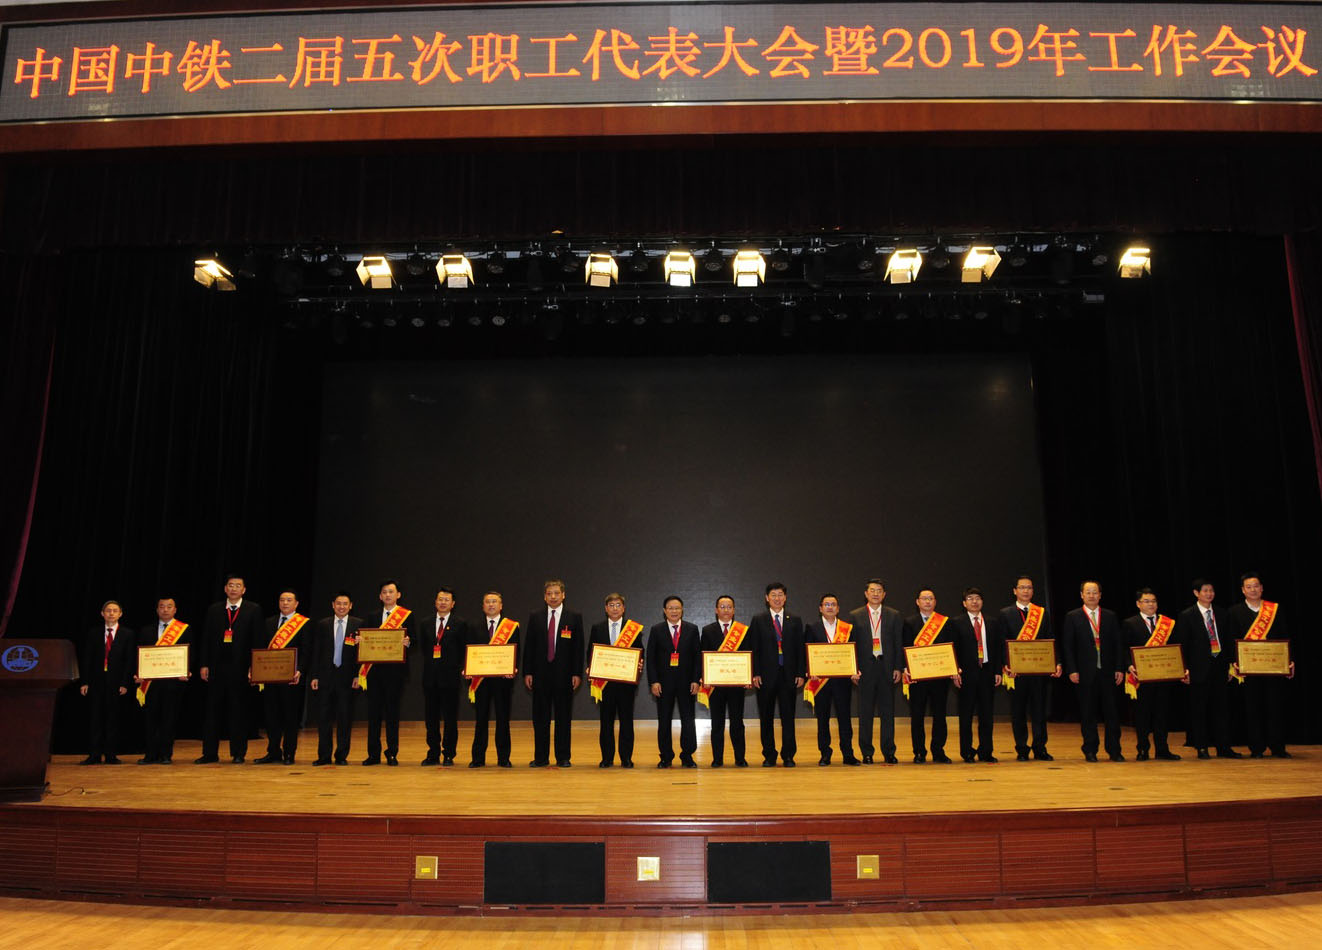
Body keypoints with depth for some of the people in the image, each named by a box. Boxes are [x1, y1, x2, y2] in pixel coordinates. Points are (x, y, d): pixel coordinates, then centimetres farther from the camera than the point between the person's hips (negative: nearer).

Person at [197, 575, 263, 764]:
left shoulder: (253, 610, 1)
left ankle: (238, 753, 12)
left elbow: (257, 640, -2)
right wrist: (204, 665, 3)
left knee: (239, 711, 3)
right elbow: (206, 639, 10)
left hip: (241, 668, -3)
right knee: (213, 711, 6)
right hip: (217, 667, 3)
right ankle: (210, 753, 15)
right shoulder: (214, 610, 10)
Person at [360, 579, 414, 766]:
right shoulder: (373, 618, 14)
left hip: (395, 671, -3)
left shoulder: (407, 616, 3)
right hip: (374, 670, 4)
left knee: (392, 712, 1)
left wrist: (408, 642, -22)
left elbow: (413, 641, -1)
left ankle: (392, 754, 9)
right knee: (373, 712, 5)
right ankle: (373, 754, 12)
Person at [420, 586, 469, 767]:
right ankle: (433, 755, 17)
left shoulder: (460, 624, 1)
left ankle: (448, 755, 10)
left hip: (450, 677, -3)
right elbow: (422, 647, 14)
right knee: (431, 717, 8)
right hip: (430, 677, 3)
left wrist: (461, 669, -8)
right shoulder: (426, 624, 12)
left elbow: (465, 649, 0)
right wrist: (429, 662, 1)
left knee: (450, 718, 1)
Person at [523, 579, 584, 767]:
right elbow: (529, 646, 6)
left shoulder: (574, 617, 2)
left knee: (564, 717, 4)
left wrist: (577, 673, -6)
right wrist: (527, 672, 0)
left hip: (564, 674, -1)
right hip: (541, 674, 2)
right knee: (540, 717, 5)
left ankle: (563, 757, 13)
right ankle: (541, 757, 14)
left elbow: (578, 647, 0)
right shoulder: (535, 617, 7)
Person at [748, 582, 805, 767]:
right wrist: (755, 674, -6)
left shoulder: (795, 620, 9)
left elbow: (800, 649, 7)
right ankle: (769, 756, 15)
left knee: (788, 717, 3)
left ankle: (788, 755, 12)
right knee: (766, 717, 5)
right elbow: (753, 648, 1)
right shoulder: (758, 619, 4)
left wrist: (800, 674, -1)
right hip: (766, 675, -1)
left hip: (788, 675, 1)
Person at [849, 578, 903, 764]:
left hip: (887, 668, 1)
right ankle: (867, 753, 12)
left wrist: (898, 668, -1)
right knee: (865, 712, 4)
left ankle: (889, 752, 12)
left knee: (887, 711, 4)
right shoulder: (855, 616, 5)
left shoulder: (894, 615, 8)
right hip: (865, 668, -1)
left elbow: (898, 643, 7)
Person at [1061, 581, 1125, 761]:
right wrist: (1071, 670, -8)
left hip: (1107, 671, 2)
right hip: (1085, 672, -2)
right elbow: (1067, 646, 0)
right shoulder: (1072, 617, 2)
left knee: (1111, 712, 2)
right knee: (1087, 713, 4)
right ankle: (1090, 751, 12)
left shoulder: (1110, 616, 9)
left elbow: (1118, 644, 8)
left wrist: (1119, 668, 1)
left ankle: (1114, 751, 11)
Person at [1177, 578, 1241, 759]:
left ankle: (1223, 747, 12)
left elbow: (1229, 641, 13)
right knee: (1199, 709, 1)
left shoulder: (1222, 614, 11)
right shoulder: (1186, 616, -2)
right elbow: (1182, 644, -3)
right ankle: (1201, 748, 9)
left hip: (1220, 666, 4)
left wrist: (1230, 664, 5)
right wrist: (1185, 668, -9)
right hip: (1199, 668, -4)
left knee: (1222, 707, 6)